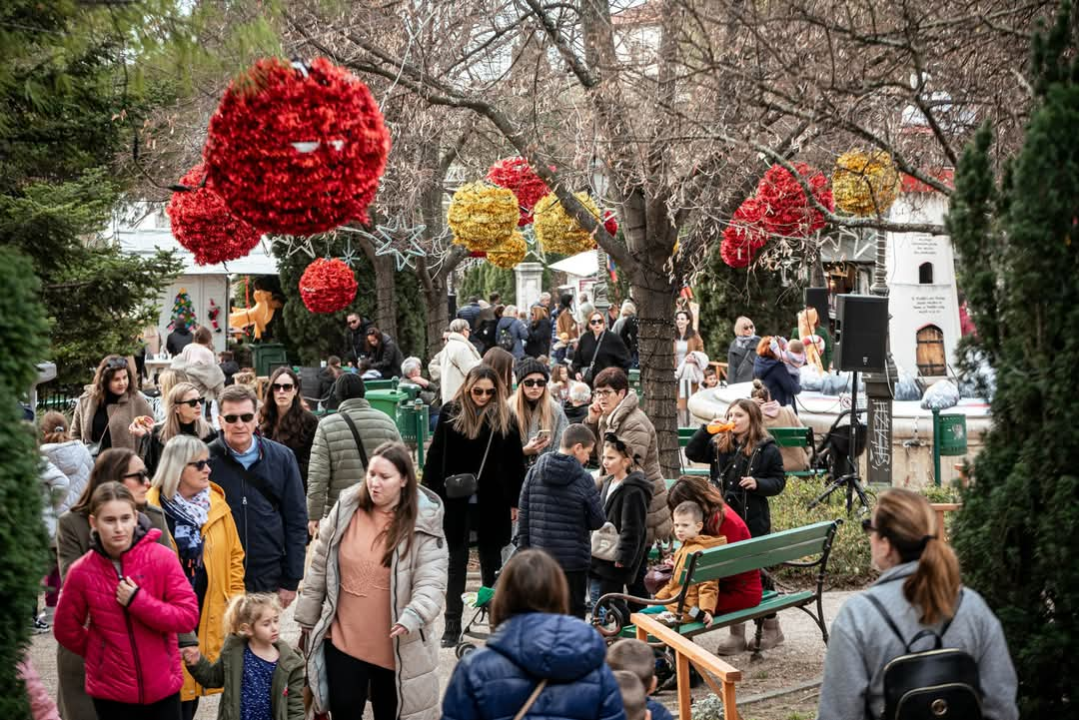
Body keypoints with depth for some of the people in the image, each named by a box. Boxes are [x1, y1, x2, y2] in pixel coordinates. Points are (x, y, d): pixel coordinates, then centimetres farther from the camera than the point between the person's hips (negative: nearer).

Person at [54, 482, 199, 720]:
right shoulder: (82, 572, -8)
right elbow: (66, 630, 5)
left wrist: (138, 602, -20)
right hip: (112, 691, 0)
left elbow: (188, 616, -13)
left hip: (163, 686, 0)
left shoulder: (162, 558, -10)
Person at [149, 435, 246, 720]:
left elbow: (235, 556, 11)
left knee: (192, 686, 12)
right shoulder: (151, 509, -9)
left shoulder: (217, 506, 4)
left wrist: (234, 603, 5)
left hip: (208, 618, 4)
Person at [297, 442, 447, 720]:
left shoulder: (423, 525, -10)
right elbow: (319, 569, 8)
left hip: (396, 647, -2)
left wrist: (413, 617, -36)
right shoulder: (345, 510, -1)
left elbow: (432, 582, -16)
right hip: (343, 639, 2)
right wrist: (308, 621, 11)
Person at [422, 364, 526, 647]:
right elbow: (435, 457, 1)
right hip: (455, 501, 0)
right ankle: (452, 628, 12)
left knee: (491, 563, 11)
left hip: (492, 503, 0)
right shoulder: (450, 413, -3)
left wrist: (515, 501, 0)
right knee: (456, 563, 6)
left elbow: (515, 463, 2)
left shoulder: (505, 417, -2)